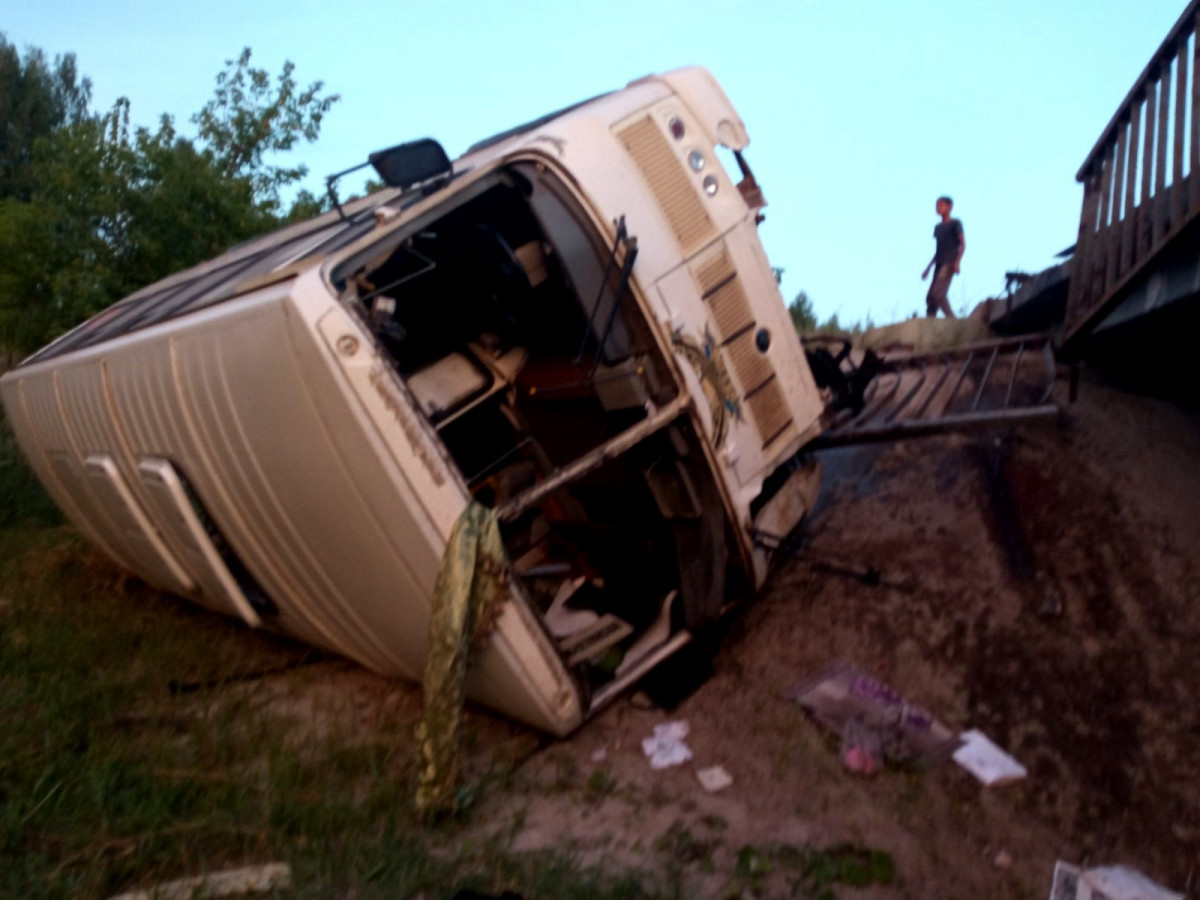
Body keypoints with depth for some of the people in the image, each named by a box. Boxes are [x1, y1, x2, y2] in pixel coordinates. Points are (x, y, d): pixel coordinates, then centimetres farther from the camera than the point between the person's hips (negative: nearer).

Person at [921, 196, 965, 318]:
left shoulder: (955, 223, 2)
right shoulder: (937, 227, 20)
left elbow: (963, 244, -5)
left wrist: (957, 262, -18)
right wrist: (928, 268, 19)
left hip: (950, 264, -7)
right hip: (939, 264, 7)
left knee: (938, 292, -21)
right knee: (930, 296, -4)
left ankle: (951, 319, -15)